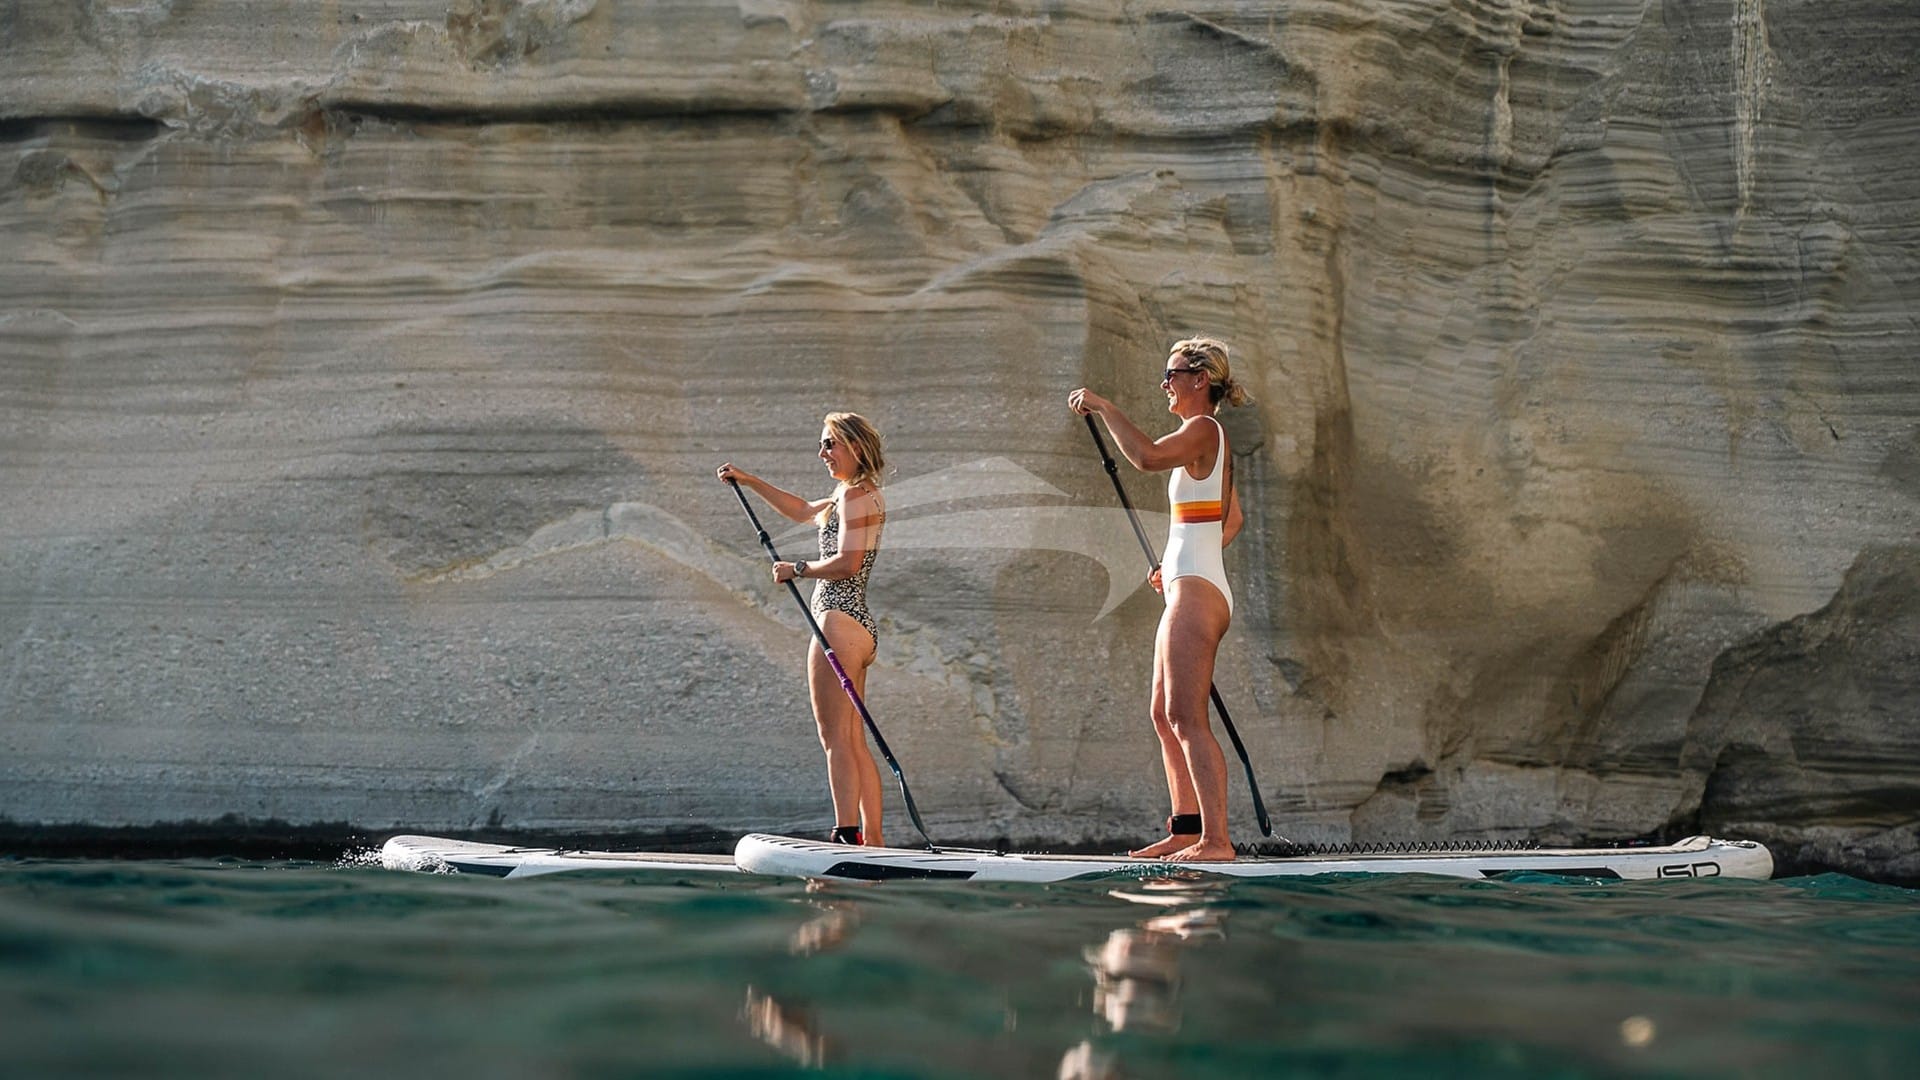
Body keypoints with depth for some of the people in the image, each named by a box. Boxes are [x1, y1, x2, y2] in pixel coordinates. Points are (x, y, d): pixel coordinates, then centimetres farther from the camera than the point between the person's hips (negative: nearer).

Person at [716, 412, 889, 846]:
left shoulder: (855, 494, -9)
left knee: (836, 739, -11)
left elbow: (848, 562, -21)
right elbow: (803, 510, 37)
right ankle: (873, 843, 8)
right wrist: (749, 481, 34)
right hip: (859, 627, 10)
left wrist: (797, 568, -7)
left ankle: (846, 835, -15)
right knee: (855, 743, 8)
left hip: (838, 623, -10)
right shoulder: (856, 495, 22)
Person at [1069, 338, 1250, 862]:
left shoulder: (1203, 428, -10)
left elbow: (1147, 456, -30)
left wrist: (1104, 407, -18)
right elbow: (1233, 519, 30)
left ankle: (1216, 839, -16)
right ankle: (1187, 829, 18)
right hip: (1191, 590, 11)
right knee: (1164, 716, 14)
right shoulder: (1210, 438, 20)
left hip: (1195, 593, -11)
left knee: (1187, 719, -14)